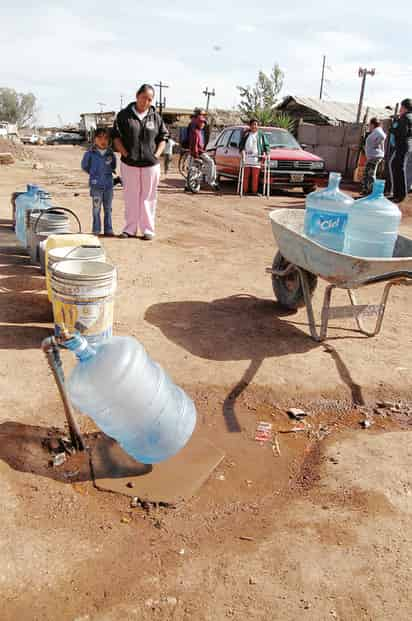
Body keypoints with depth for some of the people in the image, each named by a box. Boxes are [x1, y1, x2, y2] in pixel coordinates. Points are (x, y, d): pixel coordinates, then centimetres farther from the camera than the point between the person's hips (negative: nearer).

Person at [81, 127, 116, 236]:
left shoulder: (111, 154, 1)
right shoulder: (90, 154, -5)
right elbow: (84, 166, 7)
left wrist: (108, 173, 5)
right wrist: (93, 174, 7)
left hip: (108, 185, 2)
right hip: (96, 185, -2)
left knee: (108, 208, 9)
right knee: (96, 208, 3)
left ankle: (108, 230, 16)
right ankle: (96, 230, 9)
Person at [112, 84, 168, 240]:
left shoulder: (156, 117, 7)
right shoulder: (124, 115, 2)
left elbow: (163, 137, 12)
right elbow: (116, 136, 2)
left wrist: (157, 154, -1)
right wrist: (125, 154, -8)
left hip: (151, 164, 1)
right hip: (129, 164, 0)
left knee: (148, 197, 4)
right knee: (131, 197, 7)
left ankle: (148, 230, 11)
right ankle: (130, 229, 16)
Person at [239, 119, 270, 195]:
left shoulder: (261, 135, 11)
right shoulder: (246, 134, 14)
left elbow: (266, 145, 12)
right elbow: (241, 144, 16)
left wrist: (265, 153, -4)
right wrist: (242, 150, -3)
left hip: (256, 158, -1)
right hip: (246, 158, 1)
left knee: (255, 176, -6)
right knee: (246, 176, -1)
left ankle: (254, 191, -2)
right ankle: (245, 190, 5)